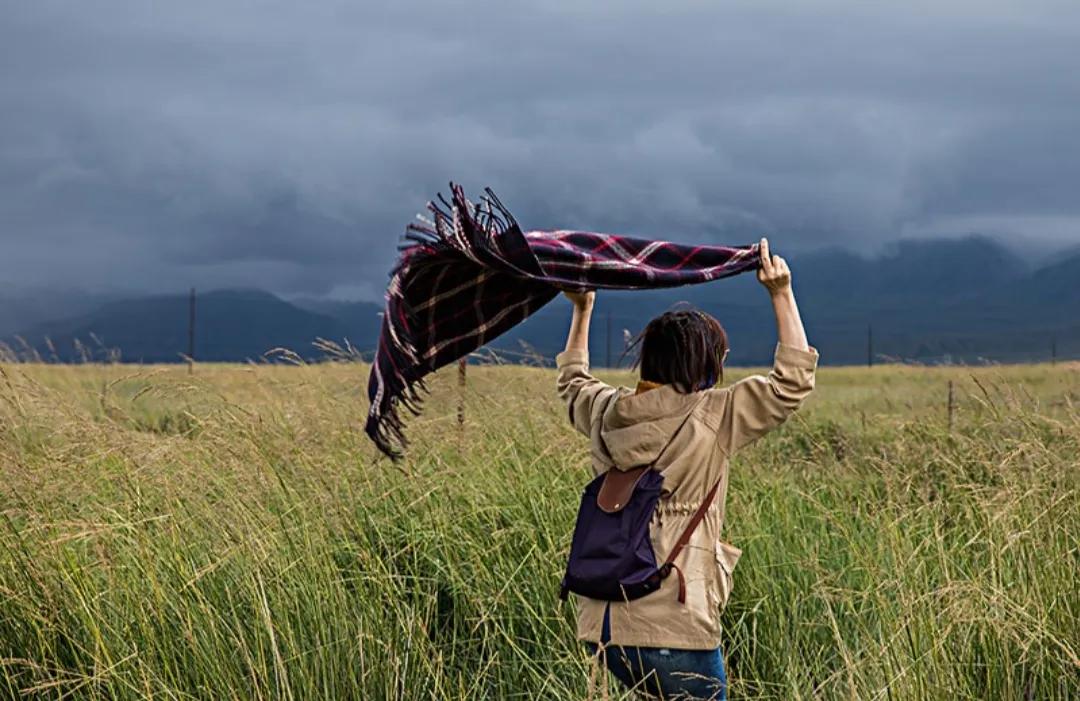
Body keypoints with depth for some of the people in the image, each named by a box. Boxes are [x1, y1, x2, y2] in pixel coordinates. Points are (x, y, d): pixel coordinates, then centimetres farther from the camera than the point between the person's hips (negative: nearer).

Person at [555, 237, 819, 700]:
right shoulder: (713, 418, -8)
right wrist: (781, 295, 5)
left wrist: (582, 311, 41)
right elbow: (793, 380, 0)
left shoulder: (605, 412, 8)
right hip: (674, 627, -6)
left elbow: (572, 383, 33)